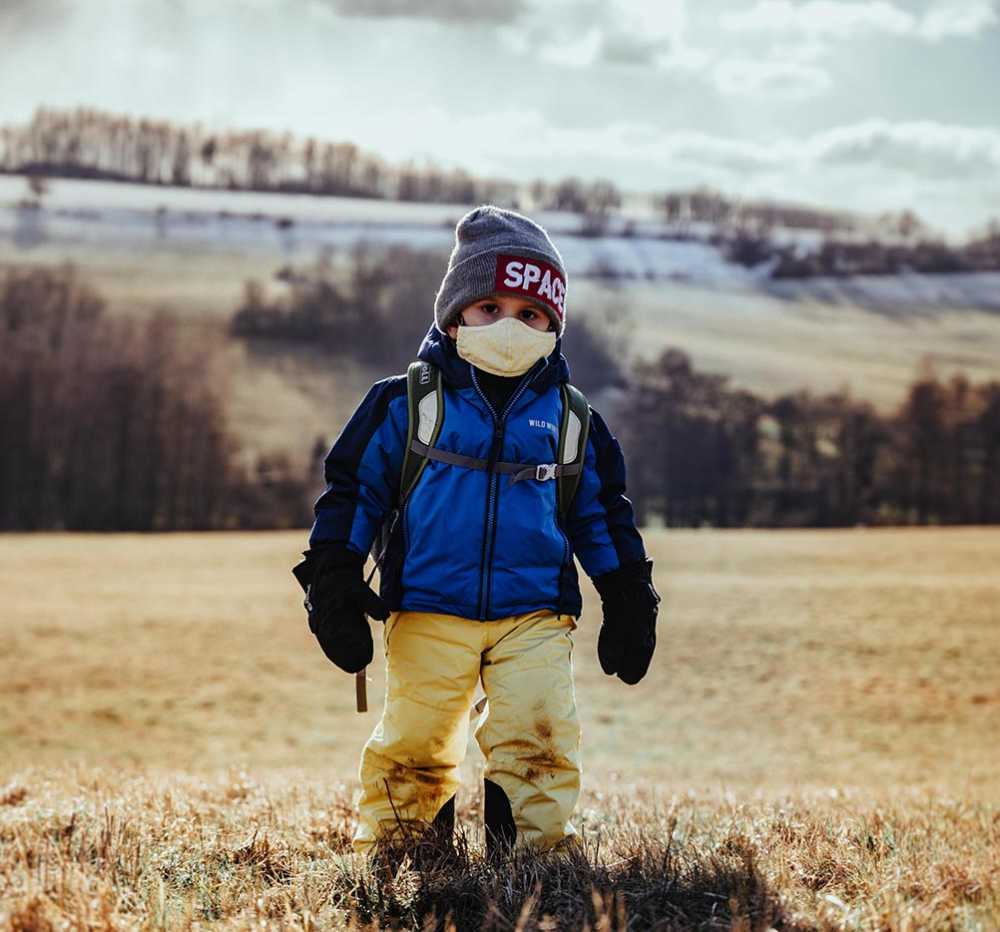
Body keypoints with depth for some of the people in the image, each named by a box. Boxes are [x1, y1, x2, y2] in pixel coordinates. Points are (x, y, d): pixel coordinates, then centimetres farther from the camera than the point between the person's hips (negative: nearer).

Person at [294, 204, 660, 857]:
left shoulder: (570, 418, 11)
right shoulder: (406, 403, 4)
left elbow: (602, 512, 19)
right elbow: (353, 490, 7)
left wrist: (629, 604, 16)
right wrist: (334, 584, 0)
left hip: (535, 615, 1)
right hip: (427, 613, -1)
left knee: (539, 734, -13)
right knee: (414, 741, -2)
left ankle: (537, 846, 0)